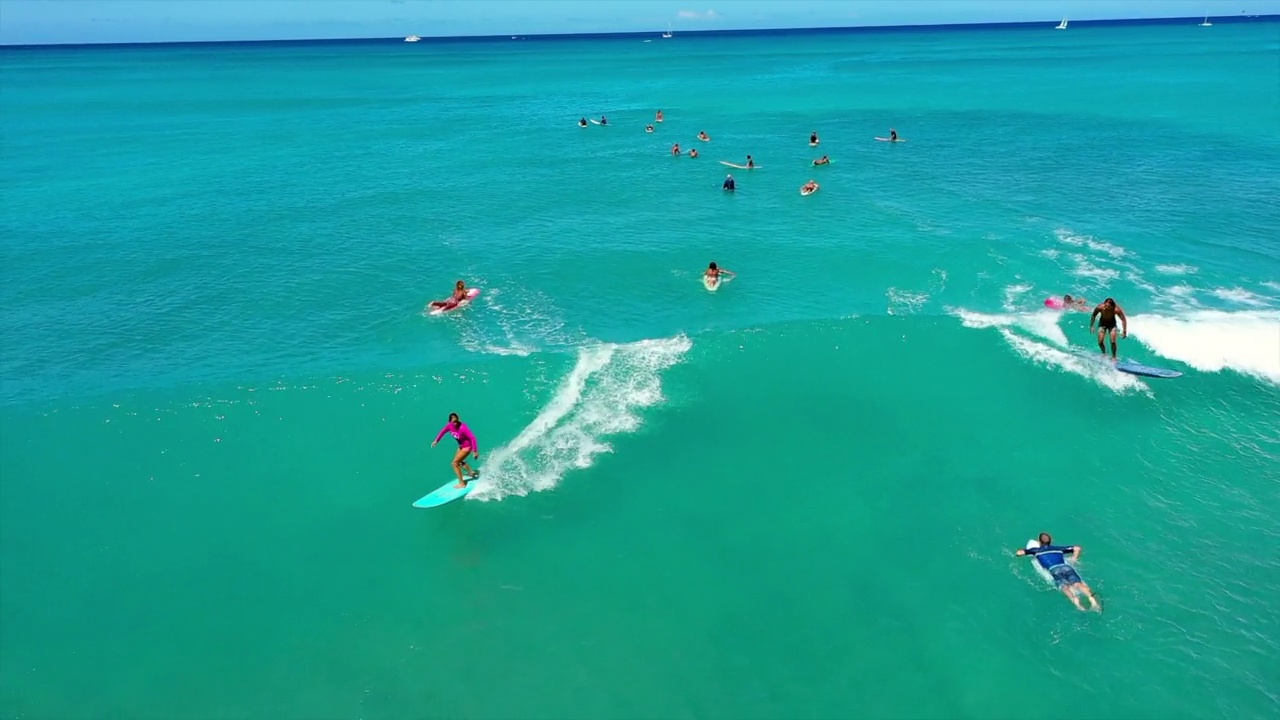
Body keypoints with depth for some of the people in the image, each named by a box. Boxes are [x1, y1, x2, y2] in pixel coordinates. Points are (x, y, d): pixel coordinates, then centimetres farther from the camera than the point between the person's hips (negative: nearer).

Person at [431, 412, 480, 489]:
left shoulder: (463, 428, -33)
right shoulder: (449, 425, -13)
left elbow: (472, 437, -35)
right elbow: (443, 431, 7)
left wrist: (475, 451, -37)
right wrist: (436, 441, 14)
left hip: (467, 446, -8)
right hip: (461, 446, 8)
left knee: (455, 463, -12)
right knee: (459, 462, 27)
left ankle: (462, 483, -2)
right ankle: (471, 472, 51)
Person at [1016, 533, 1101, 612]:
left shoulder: (1036, 550, 27)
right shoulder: (1058, 548, 35)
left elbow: (1019, 553, 23)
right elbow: (1077, 548, 34)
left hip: (1054, 570, -2)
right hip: (1066, 567, 2)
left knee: (1064, 586, -26)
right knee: (1078, 584, -20)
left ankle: (1075, 600, -54)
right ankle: (1092, 598, -47)